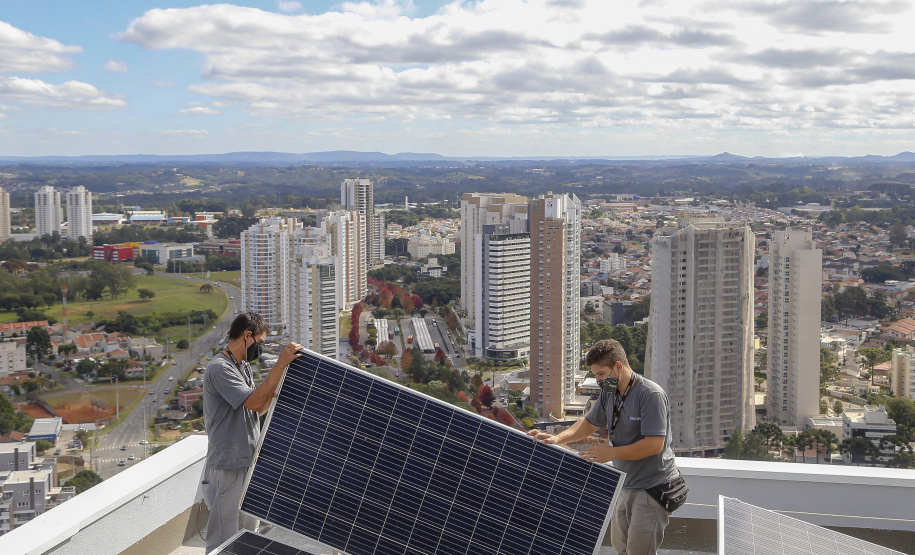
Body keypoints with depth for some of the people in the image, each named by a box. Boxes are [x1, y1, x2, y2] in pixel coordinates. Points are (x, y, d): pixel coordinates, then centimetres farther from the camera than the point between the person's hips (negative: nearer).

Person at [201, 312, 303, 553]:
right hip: (228, 468, -10)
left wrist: (274, 390, 1)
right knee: (224, 542, -3)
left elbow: (259, 409, 17)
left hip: (249, 462, 10)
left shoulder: (243, 367, 14)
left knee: (250, 533, 18)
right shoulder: (219, 368, -17)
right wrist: (281, 363, -26)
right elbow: (254, 402, -26)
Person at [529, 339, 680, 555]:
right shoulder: (609, 393, 5)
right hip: (624, 485, 8)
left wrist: (611, 453, -19)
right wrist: (557, 438, 2)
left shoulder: (651, 395, -21)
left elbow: (654, 445, -26)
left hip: (653, 487, -8)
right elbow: (590, 424, 17)